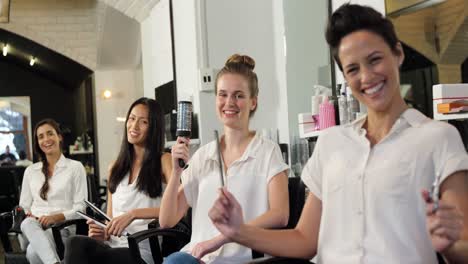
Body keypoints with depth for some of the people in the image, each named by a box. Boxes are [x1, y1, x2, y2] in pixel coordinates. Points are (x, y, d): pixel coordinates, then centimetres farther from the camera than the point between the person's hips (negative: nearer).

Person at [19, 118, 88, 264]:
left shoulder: (75, 167, 9)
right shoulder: (30, 171, 21)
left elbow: (80, 207, 2)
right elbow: (24, 205, 21)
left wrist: (56, 217, -15)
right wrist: (29, 215, -4)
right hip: (32, 226, 3)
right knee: (28, 224, -41)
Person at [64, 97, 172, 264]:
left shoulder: (164, 161, 4)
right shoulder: (116, 167, 21)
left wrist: (133, 214, -19)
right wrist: (102, 234, 0)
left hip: (143, 249, -5)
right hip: (113, 246, 5)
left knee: (76, 248, -32)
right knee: (75, 243, -31)